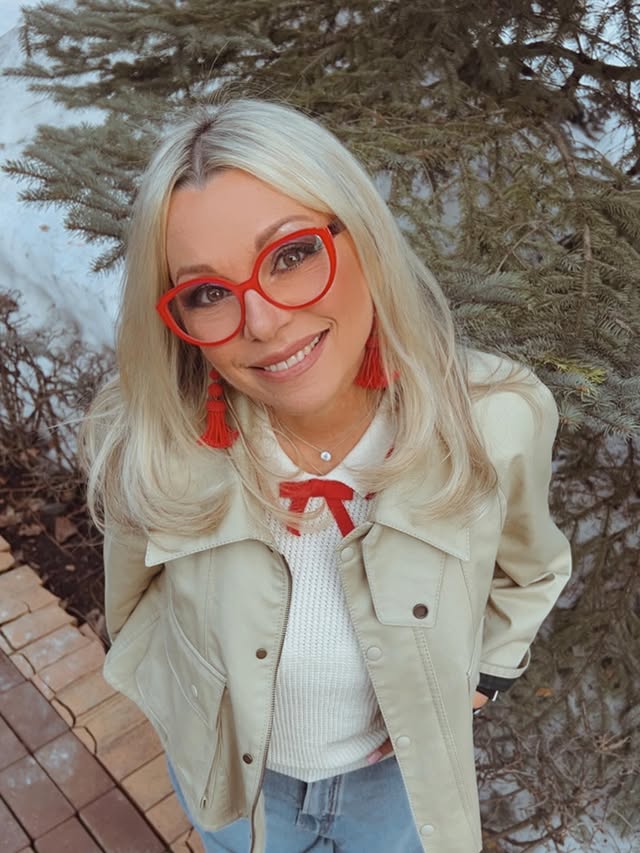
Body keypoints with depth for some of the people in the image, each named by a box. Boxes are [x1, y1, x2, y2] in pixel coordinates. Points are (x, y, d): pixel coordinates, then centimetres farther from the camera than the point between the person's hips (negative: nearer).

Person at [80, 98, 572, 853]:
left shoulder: (498, 423, -28)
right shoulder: (143, 448, -30)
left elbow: (527, 574, -5)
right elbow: (135, 605, -6)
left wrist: (476, 681, -6)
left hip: (404, 771, 1)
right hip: (227, 775, 1)